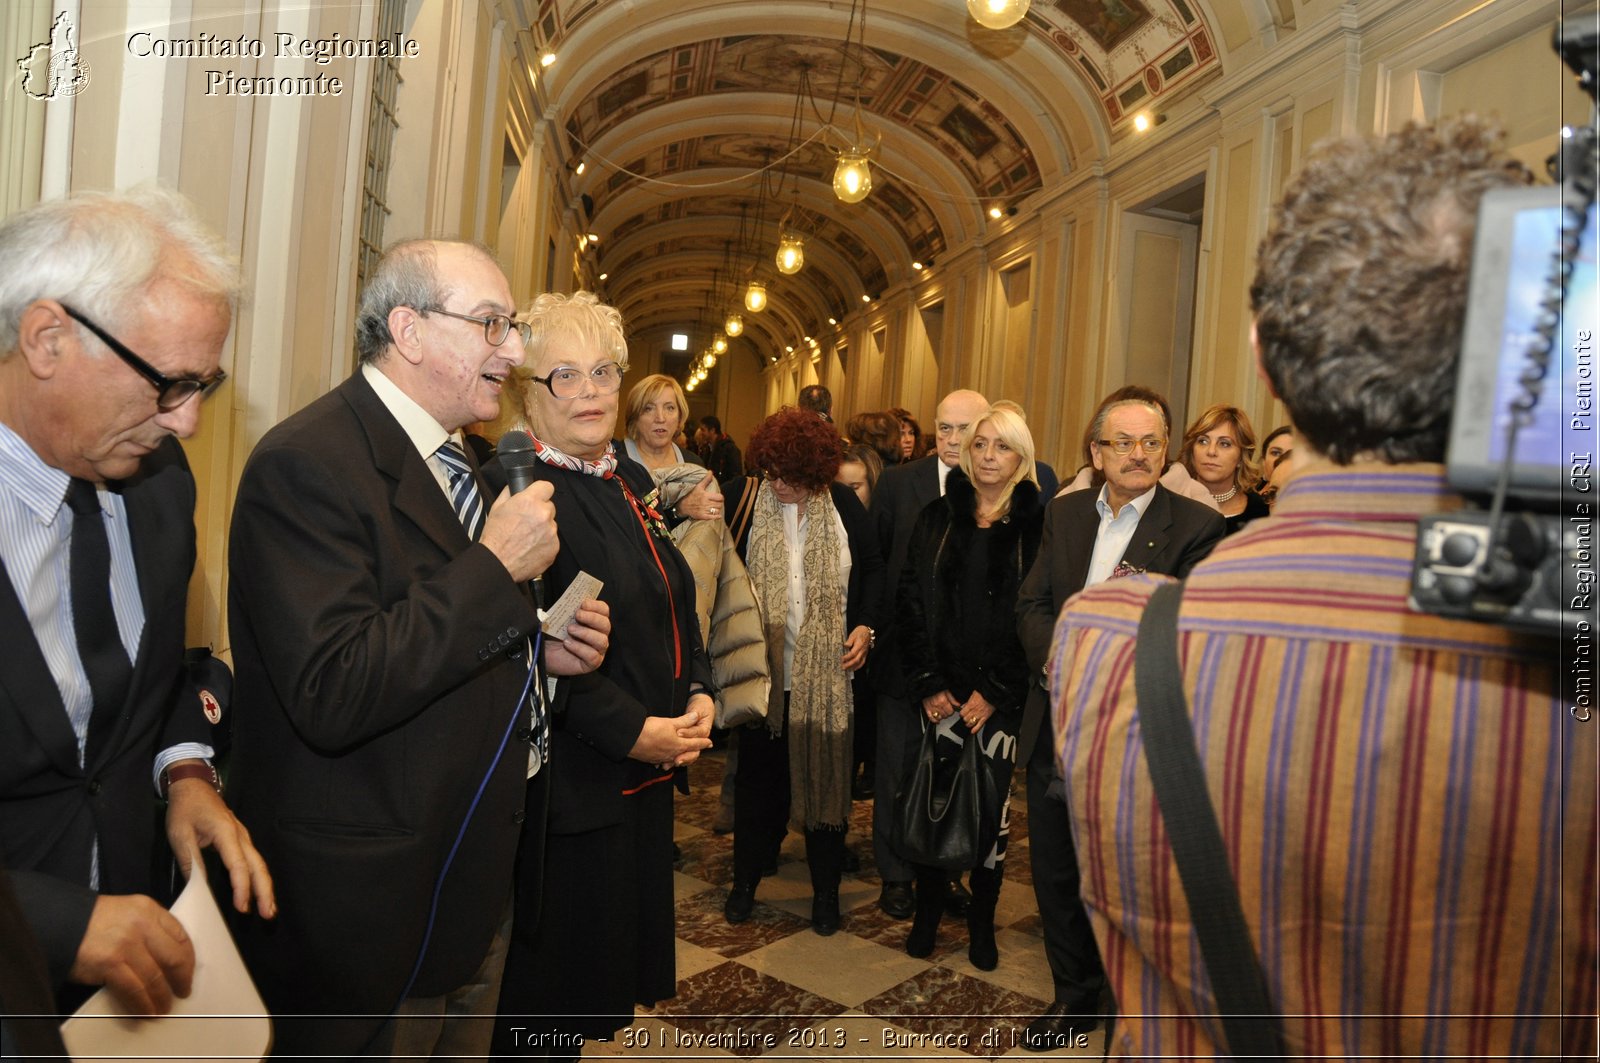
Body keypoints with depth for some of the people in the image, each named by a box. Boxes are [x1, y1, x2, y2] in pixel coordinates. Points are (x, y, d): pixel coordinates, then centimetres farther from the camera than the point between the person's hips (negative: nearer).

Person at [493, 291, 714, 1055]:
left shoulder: (631, 480, 9)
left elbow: (677, 604, 15)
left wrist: (699, 692, 1)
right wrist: (630, 729, -21)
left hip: (646, 771, 8)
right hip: (568, 779, -8)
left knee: (612, 951, 22)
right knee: (547, 988, 10)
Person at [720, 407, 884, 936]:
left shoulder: (843, 504, -1)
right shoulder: (739, 497, -6)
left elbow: (872, 568, 10)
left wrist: (865, 625, -2)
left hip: (827, 672, 1)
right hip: (763, 669, 0)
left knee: (825, 774, 9)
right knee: (759, 776, 12)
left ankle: (826, 889, 25)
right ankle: (746, 880, 30)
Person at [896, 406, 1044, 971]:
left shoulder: (1037, 526, -1)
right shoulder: (937, 517, 6)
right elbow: (910, 601, 3)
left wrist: (995, 692, -8)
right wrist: (926, 684, -3)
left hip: (1001, 696, -1)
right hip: (941, 690, 1)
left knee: (993, 804, 4)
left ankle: (982, 920, 23)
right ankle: (927, 912, 22)